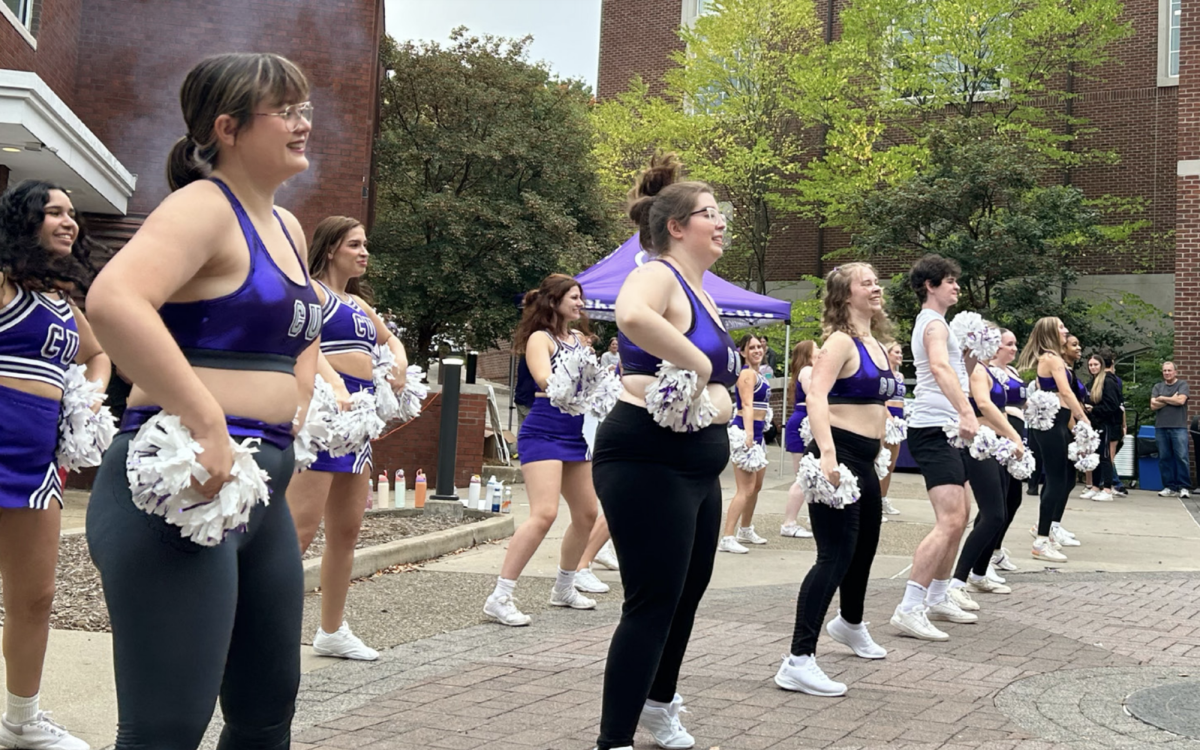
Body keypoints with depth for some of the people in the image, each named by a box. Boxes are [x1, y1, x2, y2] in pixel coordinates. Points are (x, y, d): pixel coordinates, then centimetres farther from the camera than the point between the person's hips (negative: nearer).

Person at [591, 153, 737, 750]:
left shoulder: (698, 290, 17)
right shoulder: (657, 275, -12)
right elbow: (632, 316, -38)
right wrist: (698, 364, -27)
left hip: (697, 464, 10)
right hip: (649, 459, -10)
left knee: (688, 591, 20)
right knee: (653, 602, -8)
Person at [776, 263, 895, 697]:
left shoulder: (876, 346, 15)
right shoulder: (841, 342, -13)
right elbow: (816, 396, -27)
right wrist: (827, 454, -38)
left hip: (864, 460, 9)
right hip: (838, 456, -9)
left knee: (865, 546, 24)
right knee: (835, 554, -14)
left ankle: (850, 623, 50)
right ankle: (799, 661, -14)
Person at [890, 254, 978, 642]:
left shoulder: (932, 323, 22)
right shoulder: (935, 323, -10)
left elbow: (958, 373, 31)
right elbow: (941, 368, -31)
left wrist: (974, 353, 17)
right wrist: (966, 412, -42)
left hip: (943, 431, 11)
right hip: (934, 429, -11)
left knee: (959, 514, 20)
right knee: (950, 521, -19)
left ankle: (938, 598, 28)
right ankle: (909, 609, -22)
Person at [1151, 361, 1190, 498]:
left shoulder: (1182, 384, 5)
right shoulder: (1157, 387, 14)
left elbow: (1181, 400, -11)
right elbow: (1153, 405, 2)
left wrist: (1162, 399, -2)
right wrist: (1171, 400, -5)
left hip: (1178, 427, -3)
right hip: (1161, 427, 3)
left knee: (1181, 457, -8)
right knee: (1164, 458, 3)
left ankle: (1183, 487, -2)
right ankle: (1169, 486, 9)